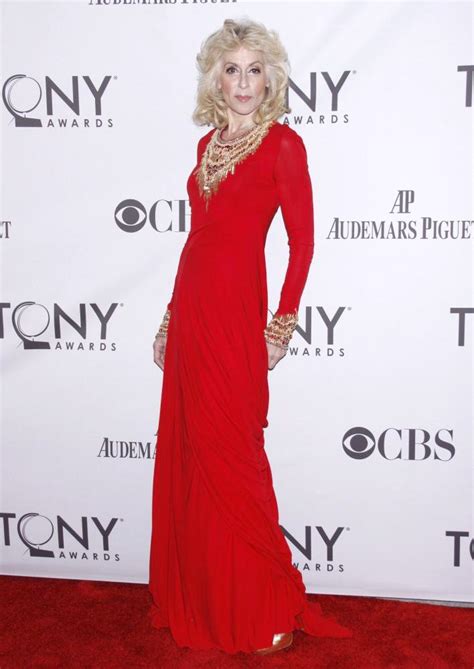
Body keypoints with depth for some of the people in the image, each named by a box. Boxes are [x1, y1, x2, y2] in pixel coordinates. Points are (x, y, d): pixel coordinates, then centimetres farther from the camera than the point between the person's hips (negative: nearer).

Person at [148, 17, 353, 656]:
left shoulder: (282, 142, -5)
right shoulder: (209, 143, 14)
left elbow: (302, 242, -7)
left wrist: (282, 326, -8)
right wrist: (172, 316, 15)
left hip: (235, 308, -7)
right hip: (188, 306, 7)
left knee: (230, 455, -2)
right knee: (185, 450, 11)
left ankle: (266, 611, 15)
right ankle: (195, 600, 28)